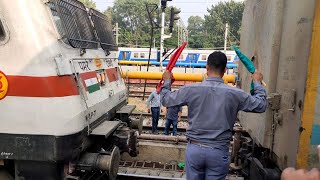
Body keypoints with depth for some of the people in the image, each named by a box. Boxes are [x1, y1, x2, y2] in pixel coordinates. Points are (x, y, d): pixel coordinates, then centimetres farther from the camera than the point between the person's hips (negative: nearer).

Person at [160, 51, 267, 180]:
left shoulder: (191, 90, -9)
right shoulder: (235, 94, -9)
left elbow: (166, 100, 4)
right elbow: (261, 105, 6)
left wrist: (167, 81, 22)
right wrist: (257, 82, 21)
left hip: (194, 149, 1)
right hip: (219, 152, 0)